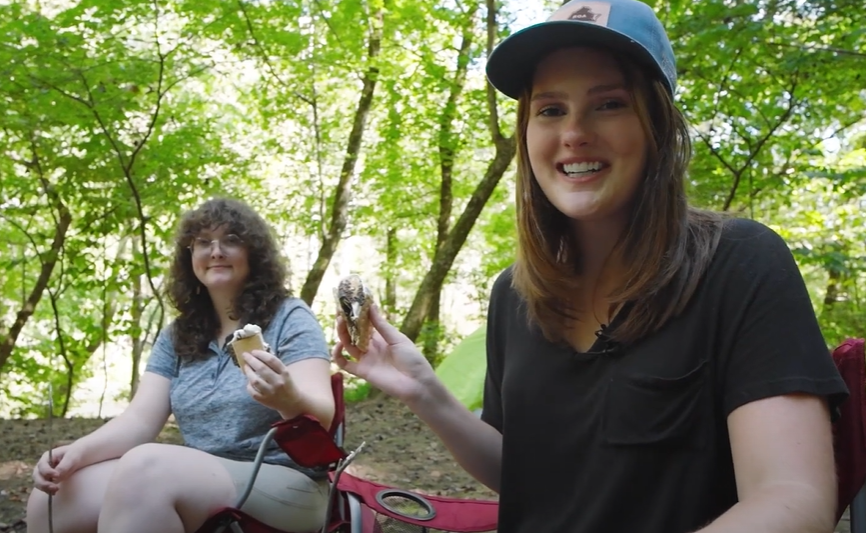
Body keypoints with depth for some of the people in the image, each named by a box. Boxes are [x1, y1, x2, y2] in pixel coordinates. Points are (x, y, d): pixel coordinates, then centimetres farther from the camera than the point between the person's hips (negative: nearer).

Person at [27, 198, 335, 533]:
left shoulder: (289, 318, -2)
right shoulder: (177, 335, 14)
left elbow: (323, 419, -14)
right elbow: (141, 420, 5)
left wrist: (288, 400, -37)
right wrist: (77, 452, -15)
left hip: (287, 486, -5)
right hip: (196, 488, 5)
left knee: (145, 467, -31)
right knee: (53, 500, -16)